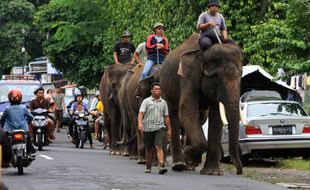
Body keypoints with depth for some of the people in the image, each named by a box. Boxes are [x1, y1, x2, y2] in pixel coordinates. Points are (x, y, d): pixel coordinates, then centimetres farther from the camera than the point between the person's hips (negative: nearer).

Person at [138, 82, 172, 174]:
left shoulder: (163, 102, 10)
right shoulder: (146, 101, 1)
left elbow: (166, 117, 15)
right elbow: (141, 113, -9)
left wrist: (169, 129, 13)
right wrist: (140, 123, -27)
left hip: (159, 128, 0)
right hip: (148, 128, 0)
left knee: (159, 146, -15)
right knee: (149, 148, 9)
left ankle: (161, 166, -25)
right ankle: (148, 166, 23)